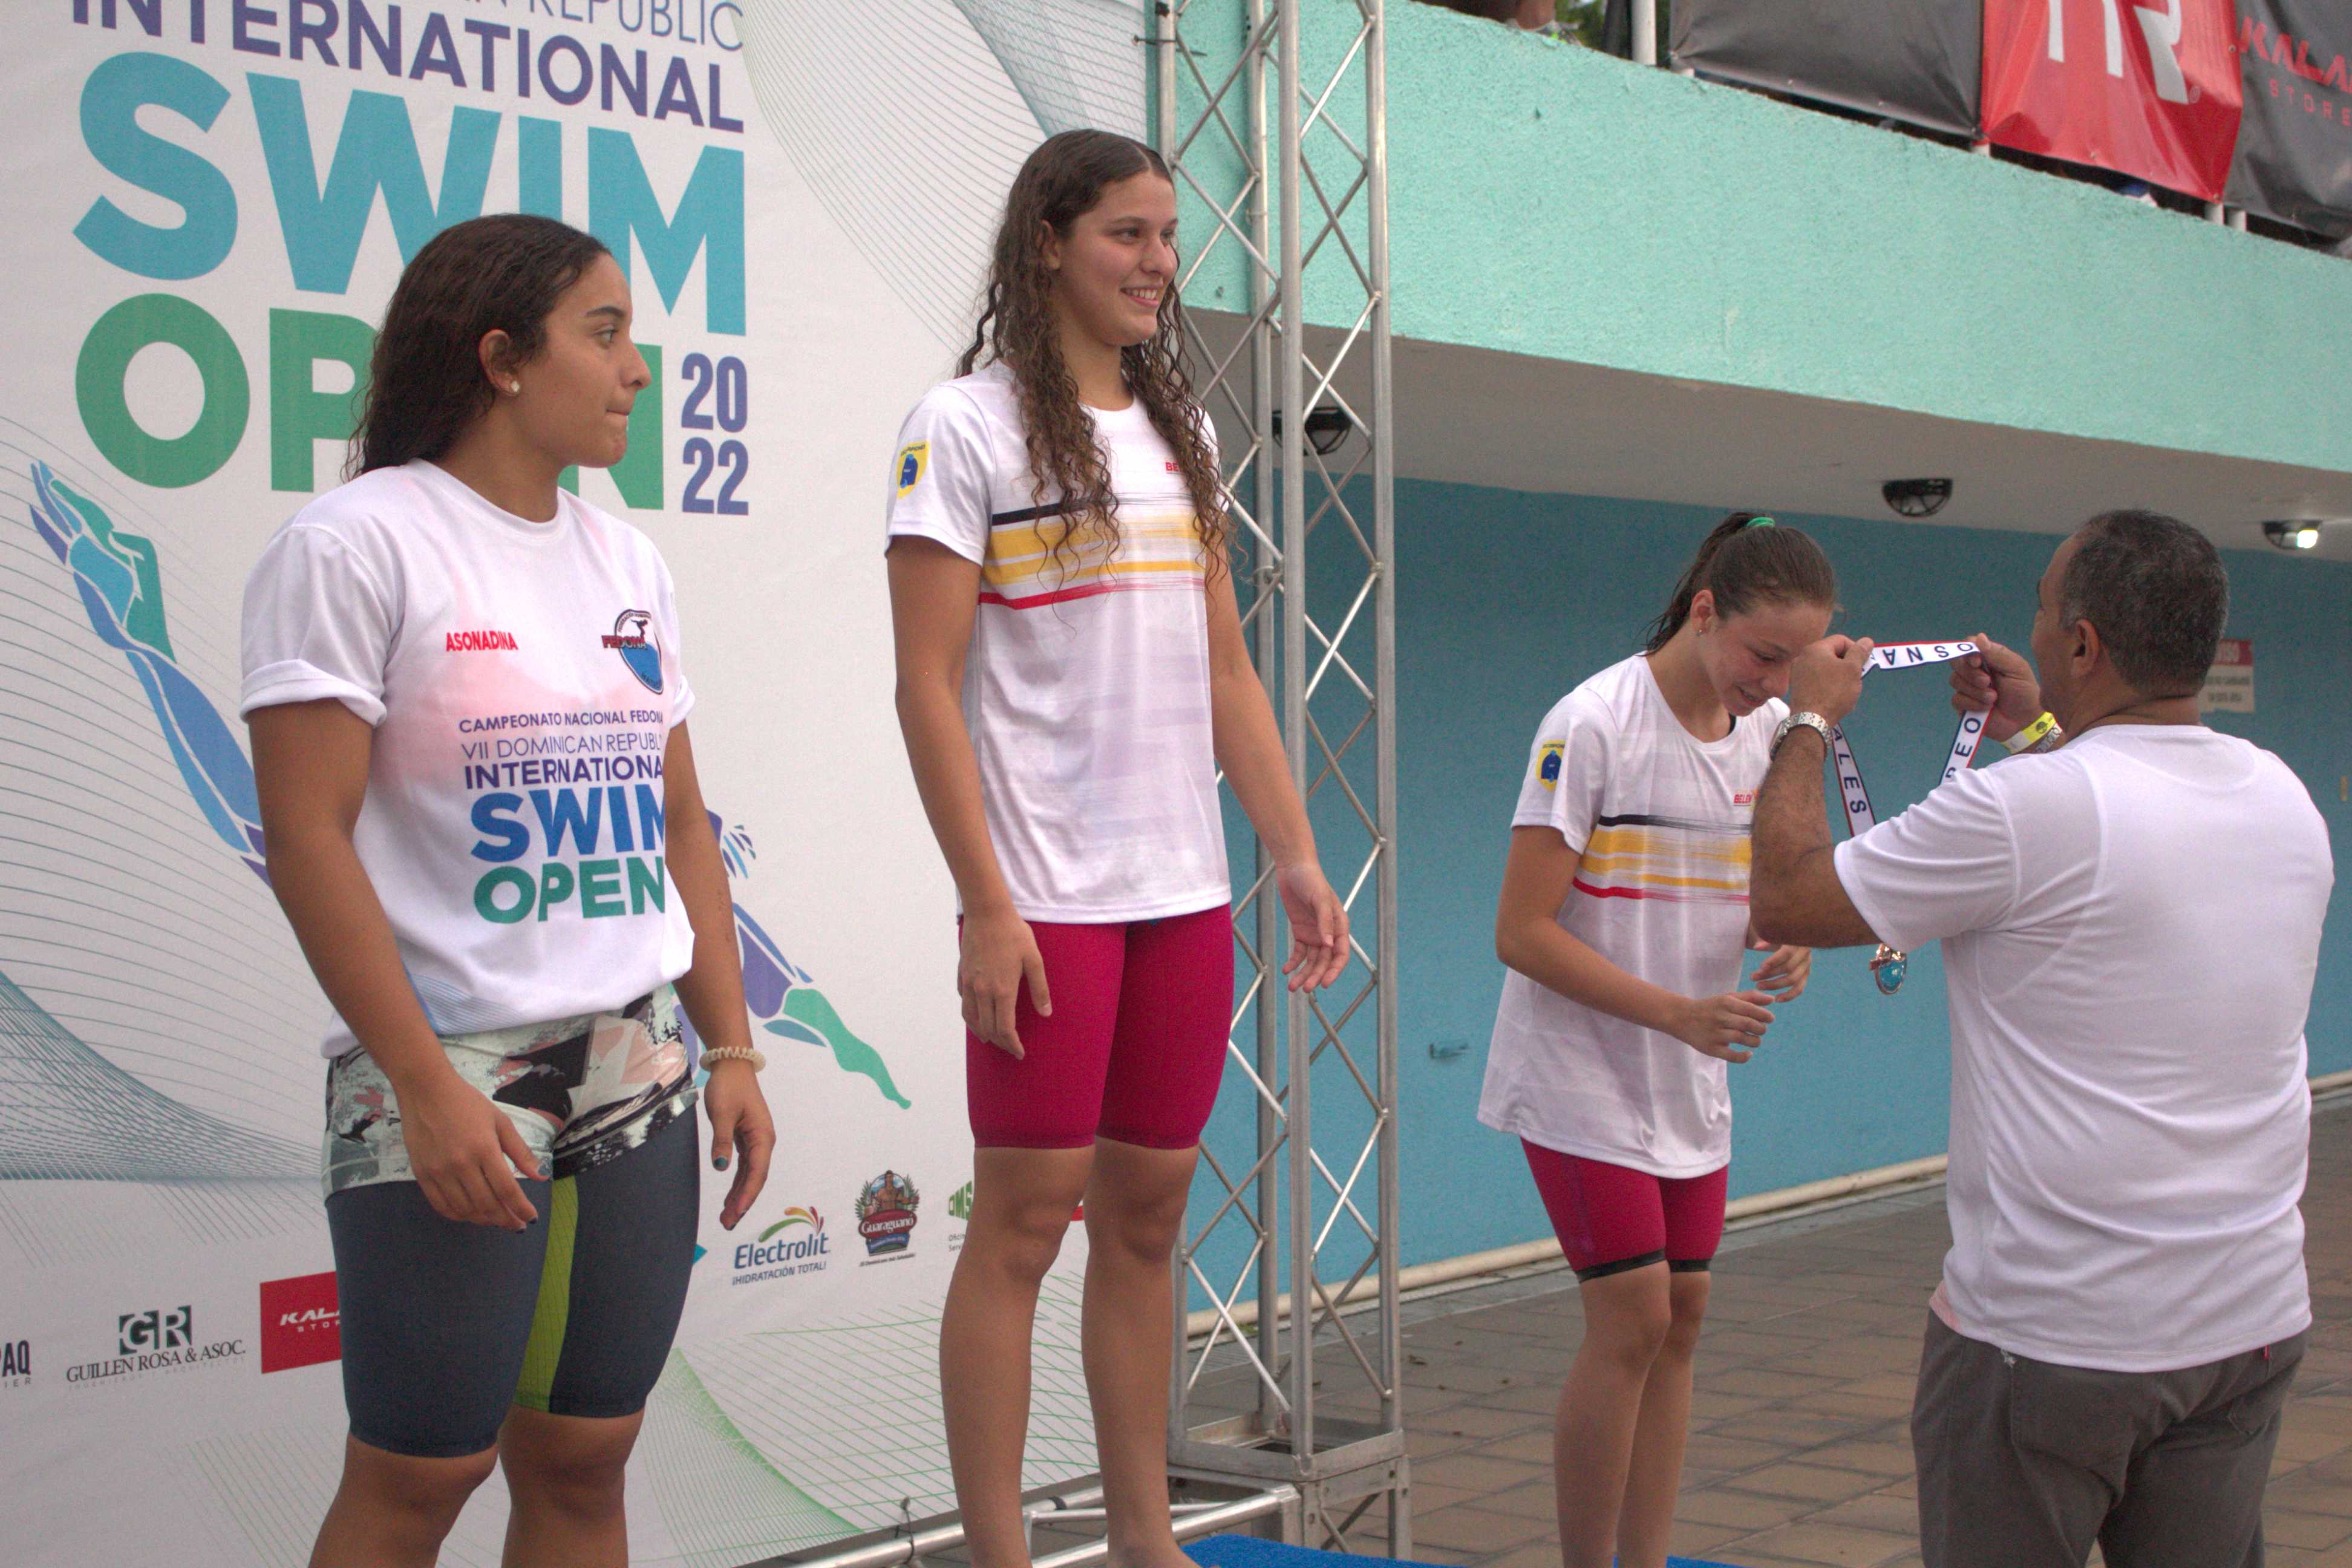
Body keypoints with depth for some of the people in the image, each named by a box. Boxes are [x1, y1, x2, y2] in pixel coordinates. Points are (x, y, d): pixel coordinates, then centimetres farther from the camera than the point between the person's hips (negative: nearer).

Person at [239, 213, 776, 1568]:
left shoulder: (629, 563, 13)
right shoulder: (357, 543, -8)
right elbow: (308, 840, -13)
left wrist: (731, 1050, 10)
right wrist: (427, 1086, -18)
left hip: (641, 1071, 6)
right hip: (451, 1085, -6)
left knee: (586, 1459, 10)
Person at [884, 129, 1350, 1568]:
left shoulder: (1179, 434, 15)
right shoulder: (967, 426, -4)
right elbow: (929, 689, -10)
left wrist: (1298, 856, 10)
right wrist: (987, 905, -16)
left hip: (1184, 893, 6)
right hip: (1048, 898, -6)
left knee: (1150, 1210, 11)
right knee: (1027, 1216, -1)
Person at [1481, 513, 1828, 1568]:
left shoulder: (1771, 729, 3)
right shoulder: (1593, 724, -18)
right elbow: (1522, 933, -19)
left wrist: (1785, 945, -8)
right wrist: (1678, 1012, -26)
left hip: (1693, 1087, 7)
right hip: (1581, 1081, -6)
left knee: (1679, 1320, 8)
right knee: (1632, 1324, -8)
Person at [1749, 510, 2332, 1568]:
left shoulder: (2024, 808, -19)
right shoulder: (2286, 800, 4)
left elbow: (1787, 900, -8)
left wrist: (1808, 720, 6)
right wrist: (2043, 733, 33)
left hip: (2047, 1340, -7)